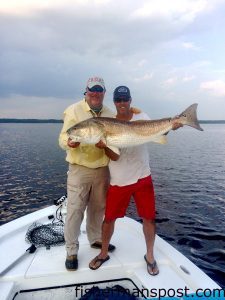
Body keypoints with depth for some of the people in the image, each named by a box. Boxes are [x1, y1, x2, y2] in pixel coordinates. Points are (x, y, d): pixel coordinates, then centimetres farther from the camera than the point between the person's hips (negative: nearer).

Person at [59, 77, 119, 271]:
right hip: (79, 169, -4)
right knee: (75, 210, 0)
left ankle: (96, 239, 39)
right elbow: (63, 138, -10)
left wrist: (106, 146, -11)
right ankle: (71, 252, 18)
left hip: (102, 170, 4)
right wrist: (69, 143, -33)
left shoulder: (110, 114, 7)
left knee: (98, 208, 17)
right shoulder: (74, 110, -5)